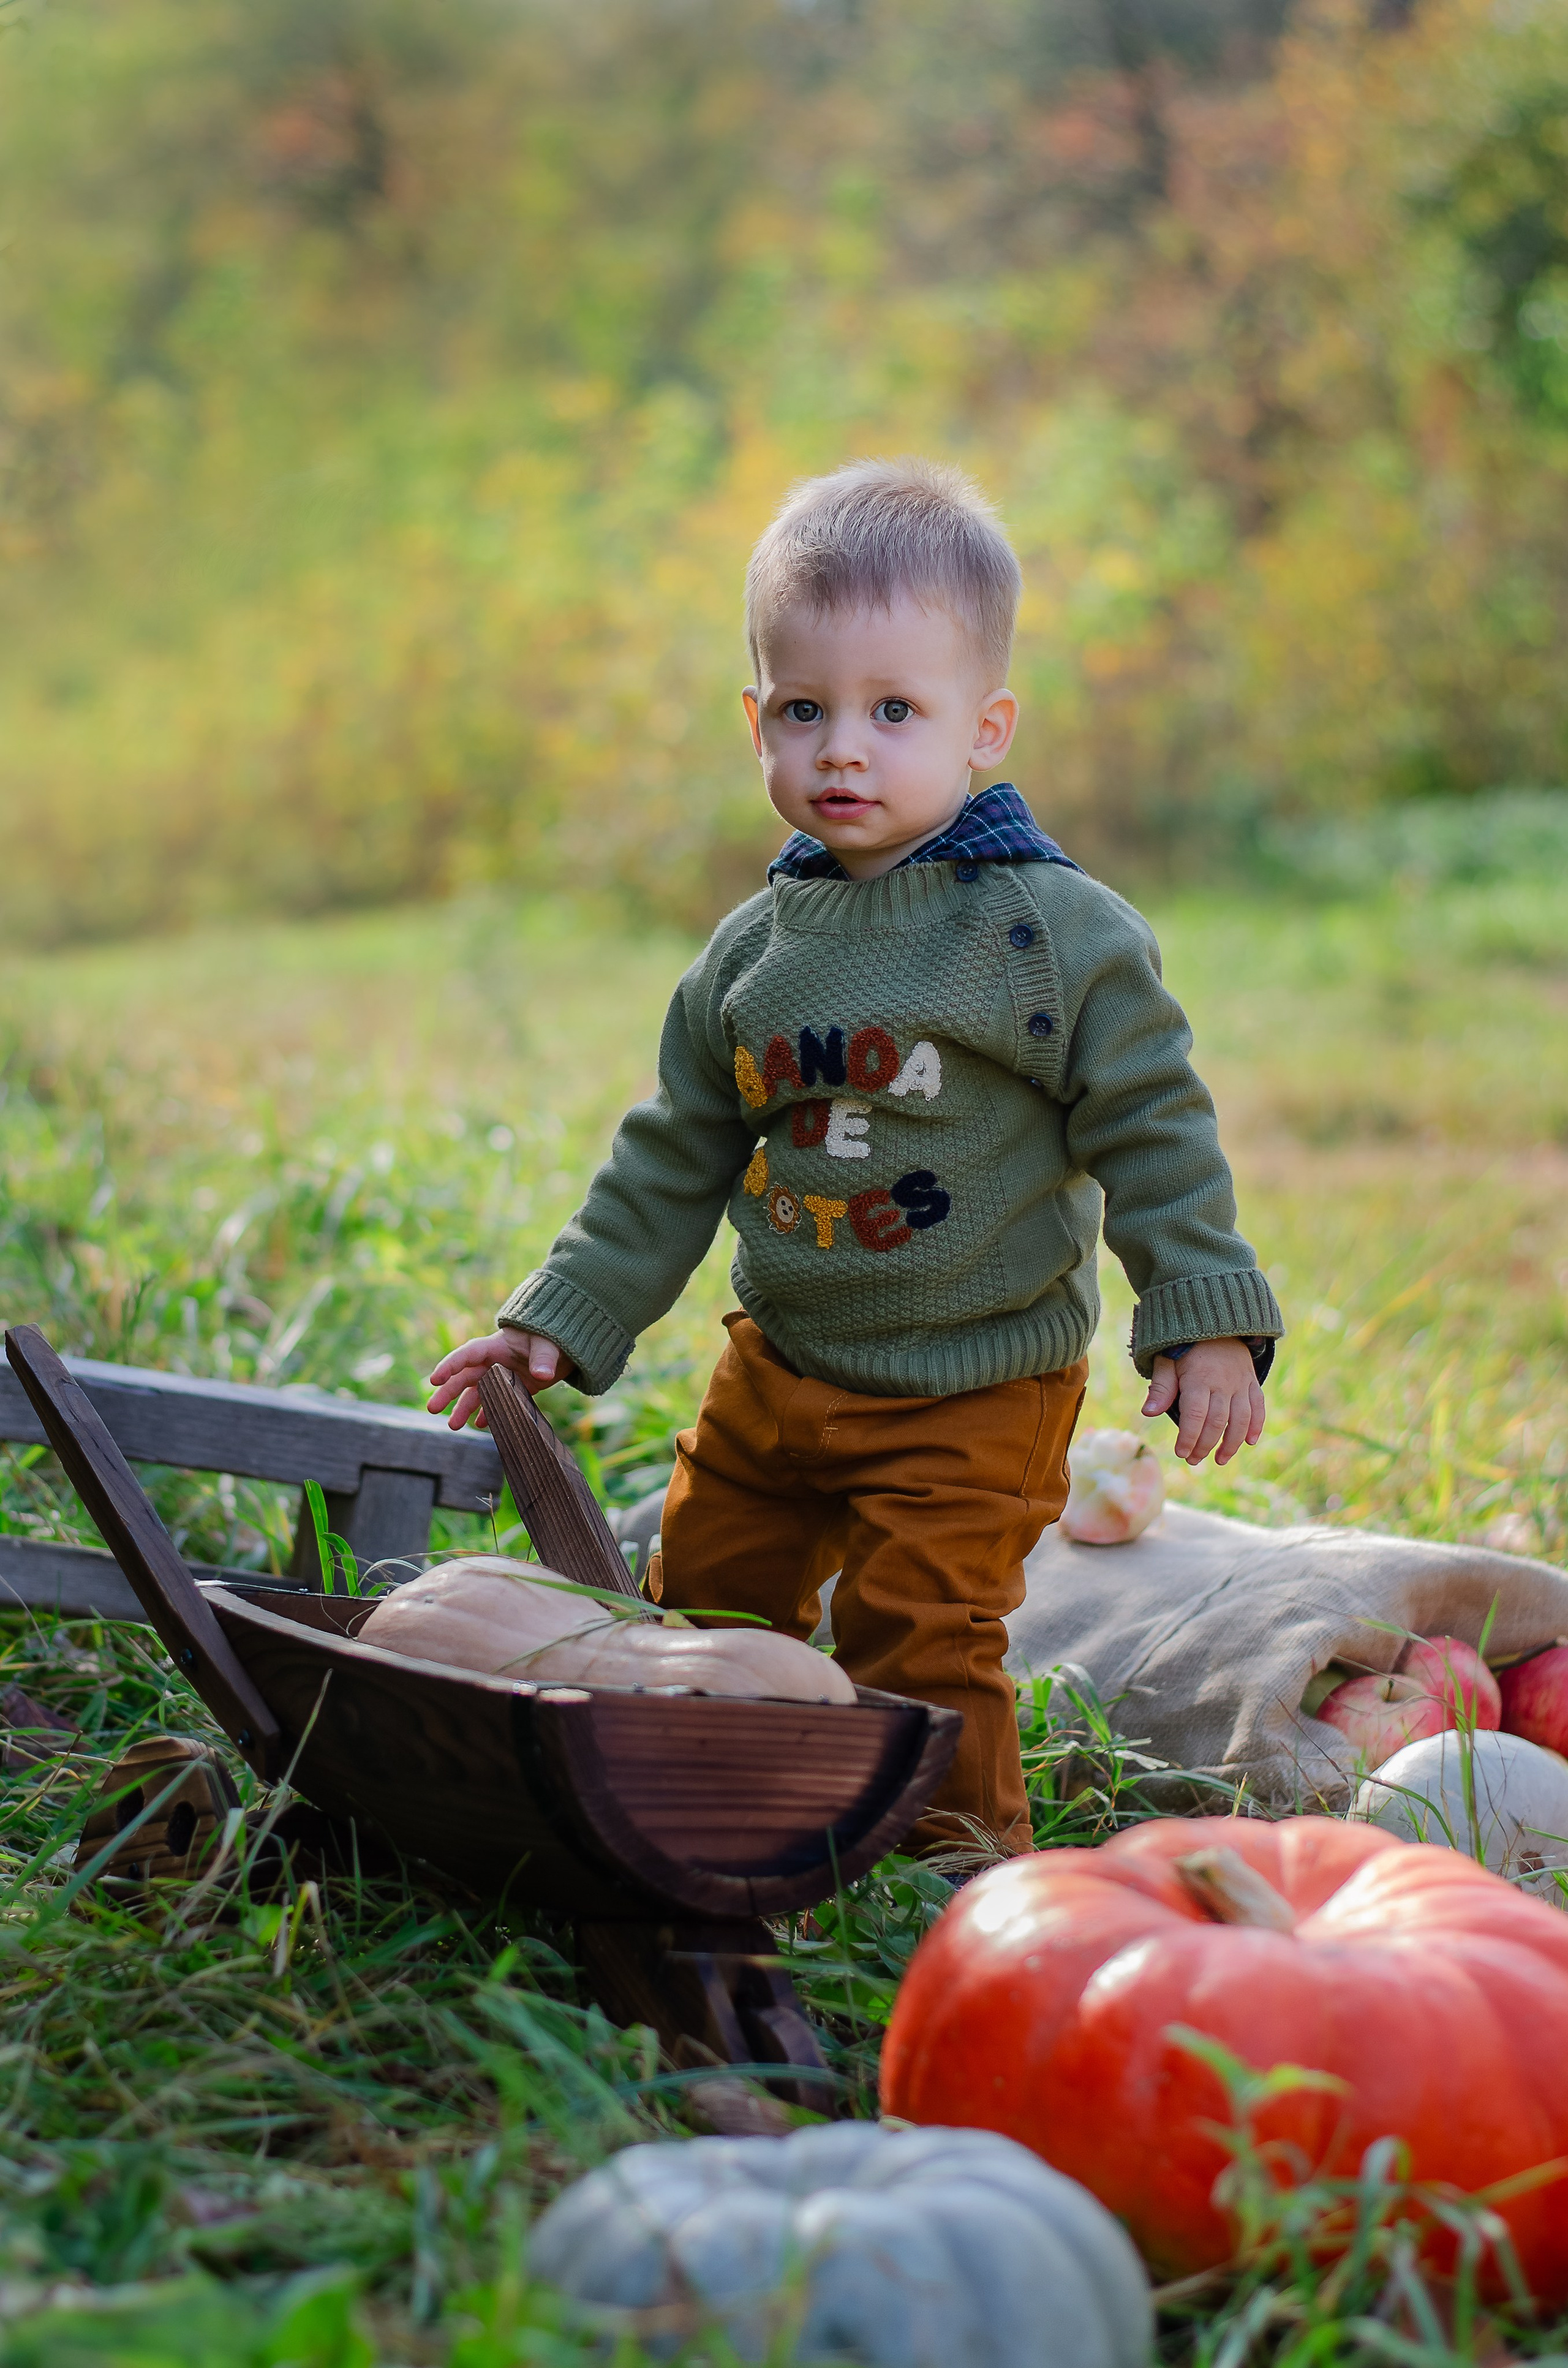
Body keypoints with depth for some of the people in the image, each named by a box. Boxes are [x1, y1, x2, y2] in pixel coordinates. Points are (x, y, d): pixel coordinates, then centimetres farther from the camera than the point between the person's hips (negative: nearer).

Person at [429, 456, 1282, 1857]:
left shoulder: (1059, 934, -13)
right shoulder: (753, 954, 3)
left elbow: (1153, 1130, -10)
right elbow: (673, 1160, 11)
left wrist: (1208, 1321, -15)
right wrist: (566, 1320, 9)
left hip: (972, 1395, -6)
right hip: (778, 1373, 6)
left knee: (921, 1650, -10)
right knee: (707, 1608, 17)